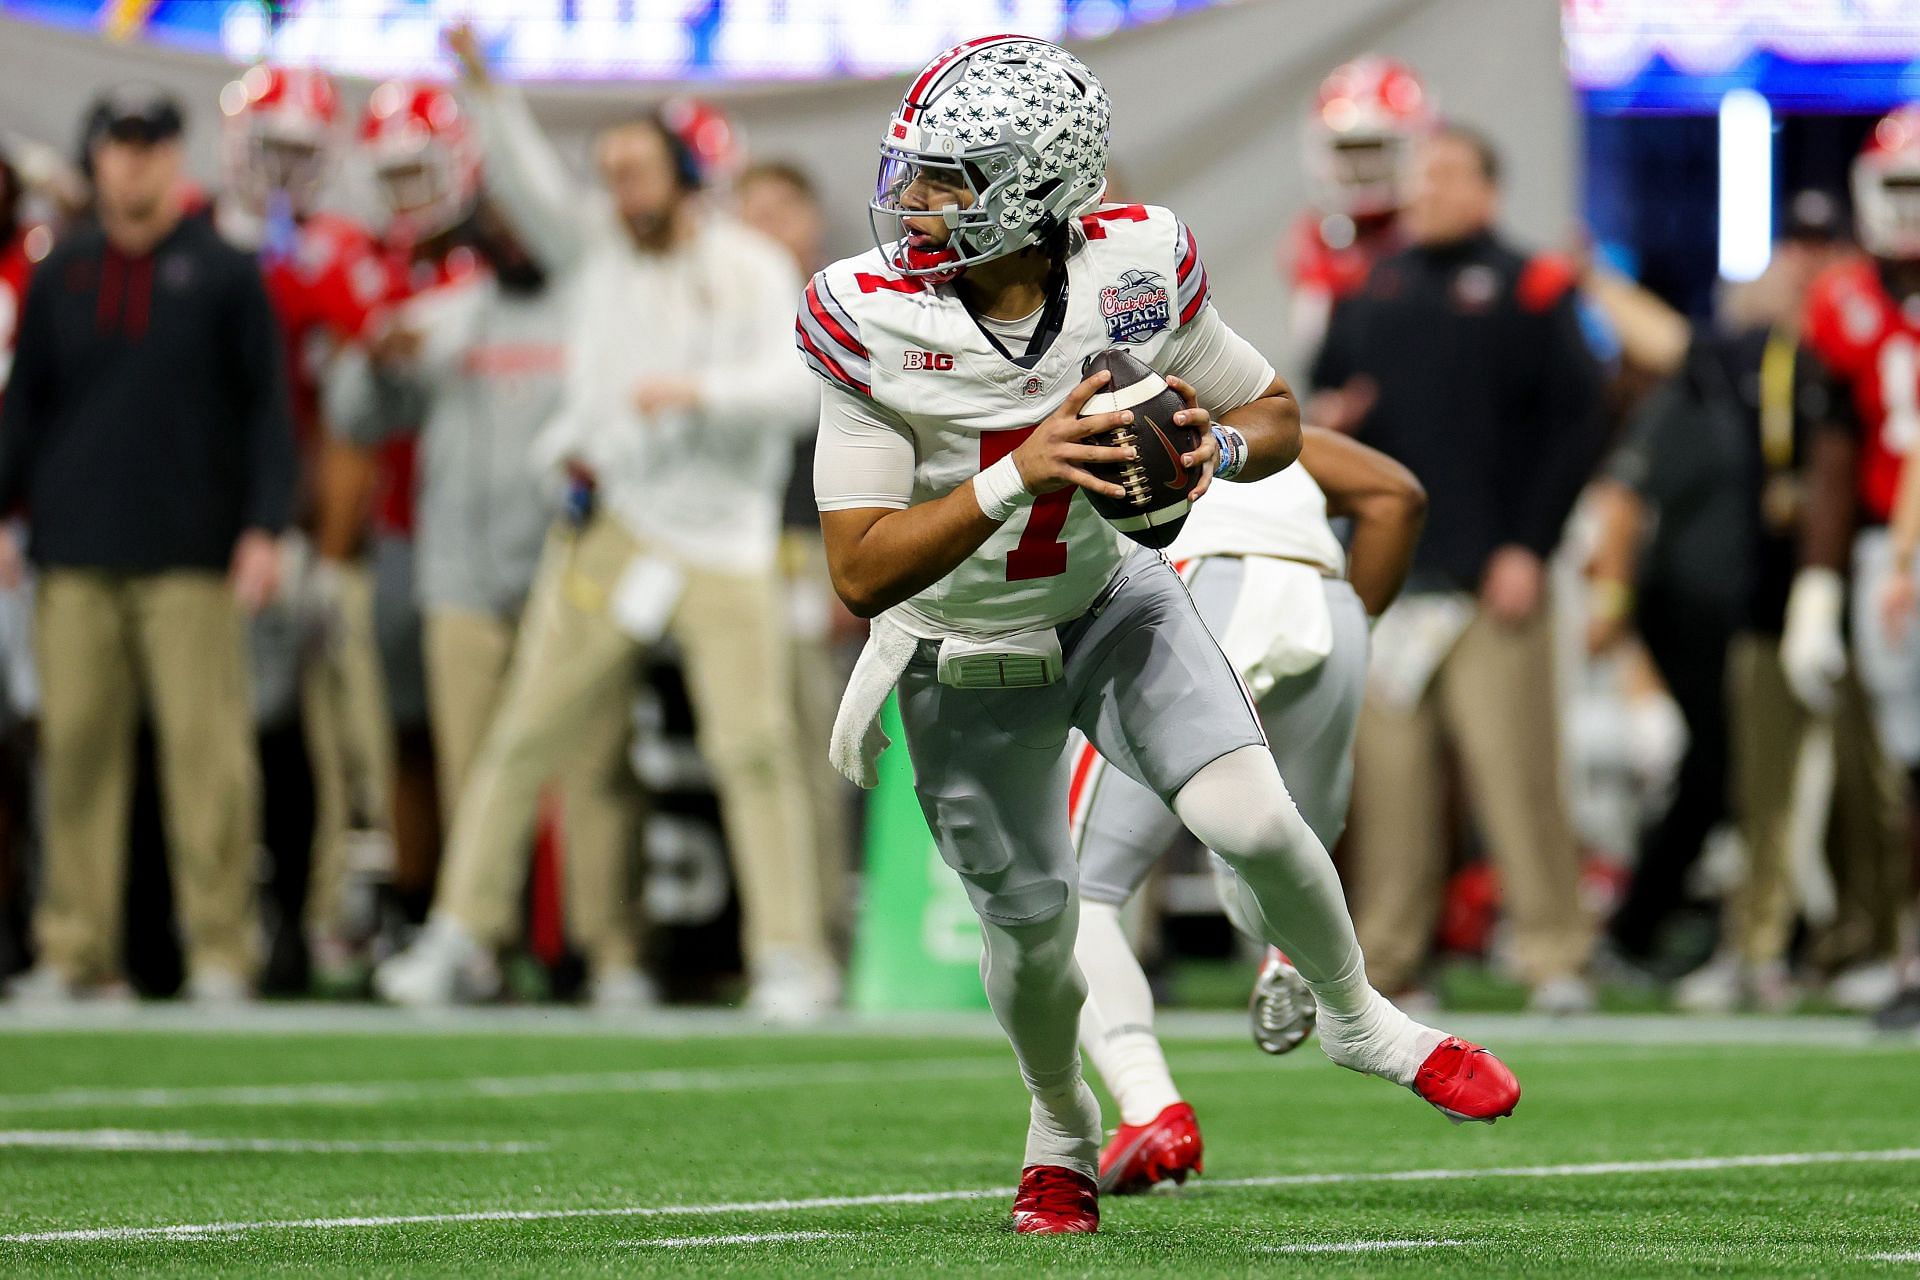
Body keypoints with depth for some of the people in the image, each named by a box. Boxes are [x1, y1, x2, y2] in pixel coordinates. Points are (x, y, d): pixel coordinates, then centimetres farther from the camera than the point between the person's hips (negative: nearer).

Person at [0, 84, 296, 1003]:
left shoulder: (223, 274, 5)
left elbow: (267, 409, 4)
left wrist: (264, 529, -5)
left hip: (190, 556, -3)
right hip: (76, 551, 3)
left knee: (205, 748, -7)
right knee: (76, 747, 0)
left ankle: (220, 950, -6)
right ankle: (75, 951, 3)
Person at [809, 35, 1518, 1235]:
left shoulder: (1136, 269, -21)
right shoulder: (871, 322, -26)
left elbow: (1276, 415, -3)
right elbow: (863, 572, -27)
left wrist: (1216, 446, -28)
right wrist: (1018, 476, -40)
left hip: (1114, 597, 1)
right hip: (966, 656, -1)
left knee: (1251, 822, -18)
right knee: (1032, 926, 9)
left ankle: (1358, 1017, 12)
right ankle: (1062, 1129, 41)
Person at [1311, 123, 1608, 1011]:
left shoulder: (1527, 291, 1)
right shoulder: (1370, 292, 16)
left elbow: (1574, 427, -3)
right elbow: (1325, 392, 26)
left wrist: (1530, 547, -9)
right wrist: (1325, 417, 1)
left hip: (1491, 574, -5)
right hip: (1386, 566, 5)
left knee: (1513, 765, -8)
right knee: (1387, 767, 3)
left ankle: (1553, 952, -3)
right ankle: (1384, 951, 9)